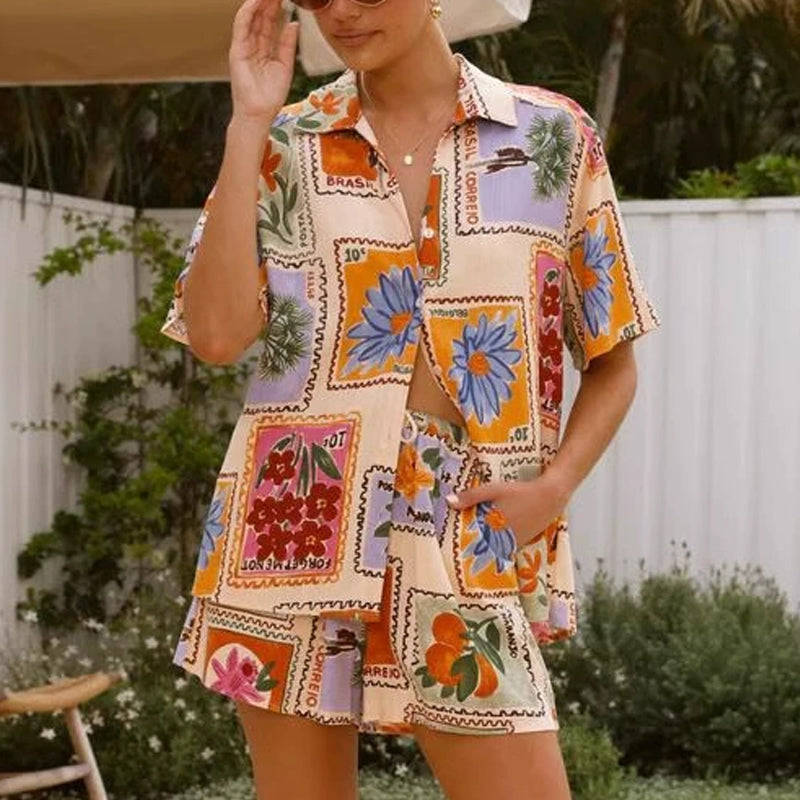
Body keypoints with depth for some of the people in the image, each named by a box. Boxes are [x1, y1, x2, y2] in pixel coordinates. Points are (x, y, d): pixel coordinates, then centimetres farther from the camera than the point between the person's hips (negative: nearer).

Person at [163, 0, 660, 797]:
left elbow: (612, 362, 10)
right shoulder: (284, 145, 6)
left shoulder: (553, 134, 5)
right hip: (295, 524, 1)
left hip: (468, 546, -1)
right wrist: (248, 125, -6)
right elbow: (217, 334, -9)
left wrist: (553, 486, -7)